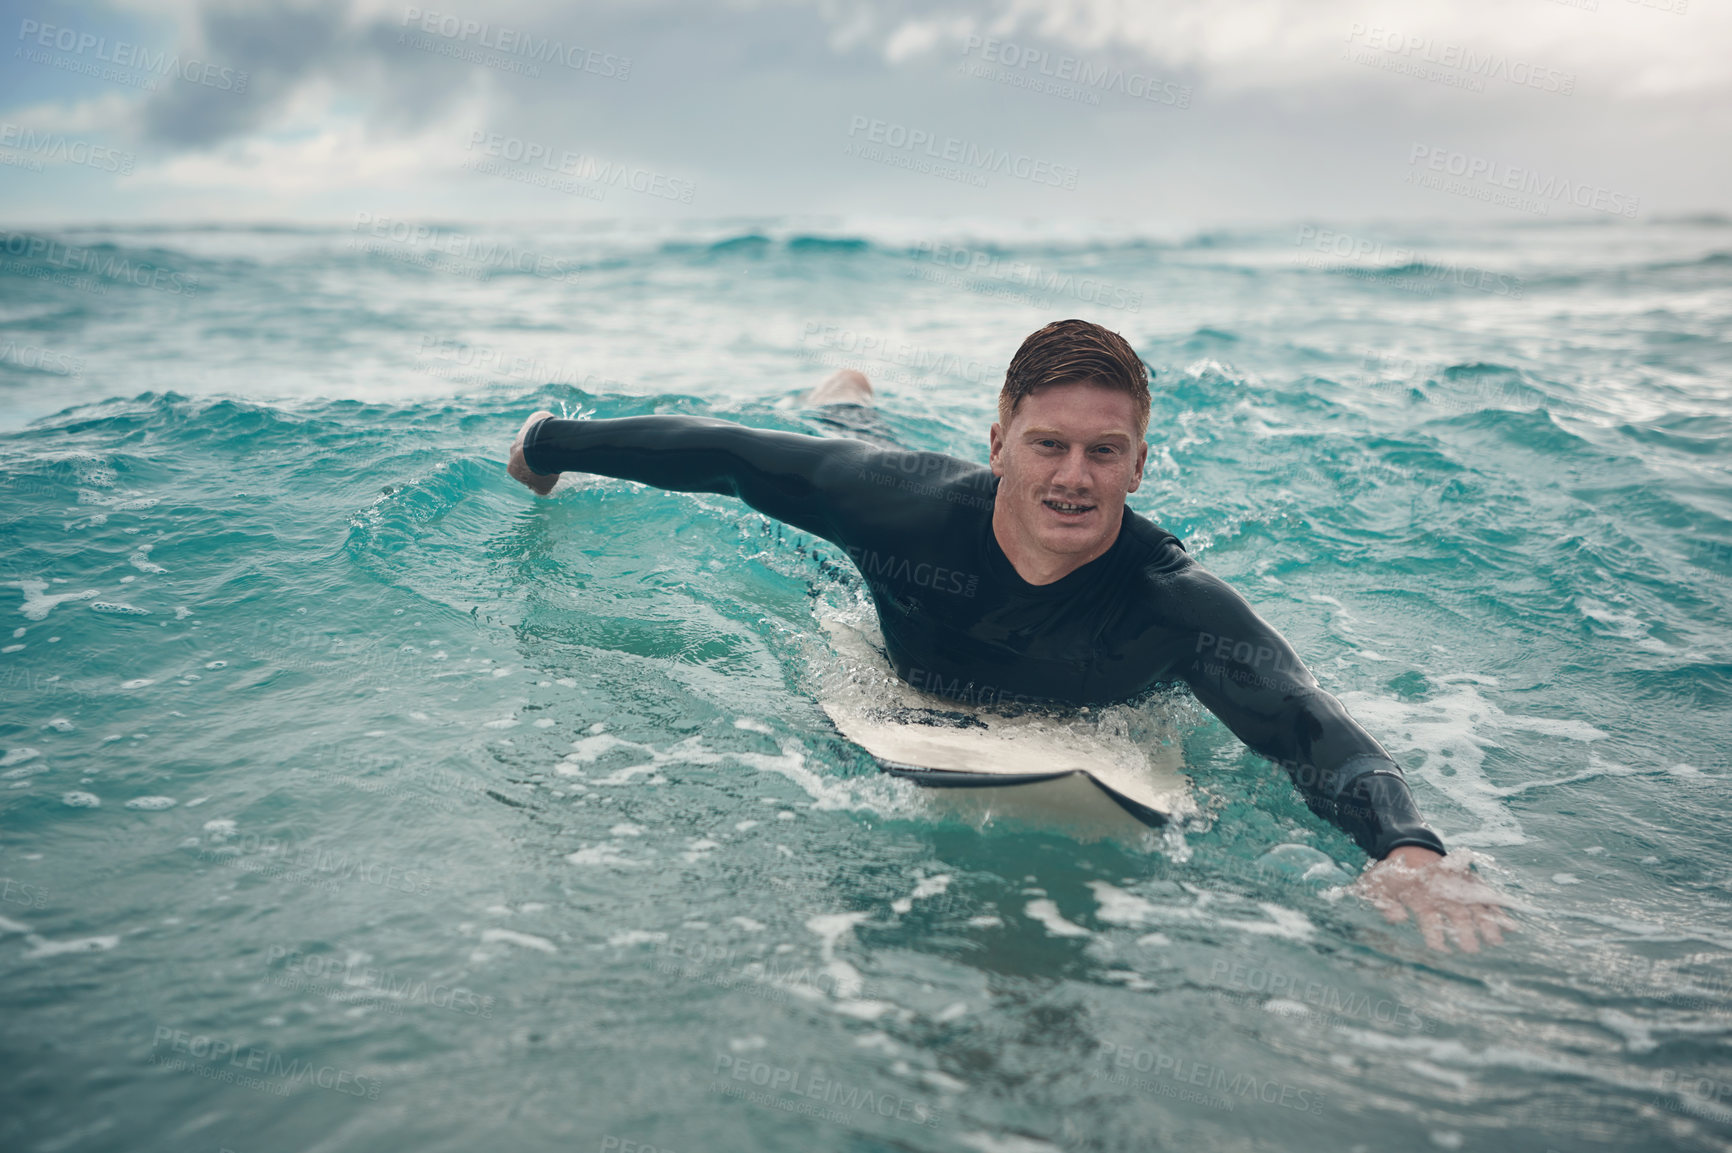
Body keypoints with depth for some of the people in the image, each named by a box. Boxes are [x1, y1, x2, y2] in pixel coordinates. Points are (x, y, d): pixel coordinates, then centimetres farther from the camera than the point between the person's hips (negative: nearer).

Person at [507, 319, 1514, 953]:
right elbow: (725, 458, -30)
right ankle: (849, 401, 58)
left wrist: (1409, 847, -72)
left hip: (1087, 727, -2)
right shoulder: (912, 503, -40)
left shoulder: (1179, 609, -42)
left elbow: (1318, 731, -51)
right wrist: (554, 446, -22)